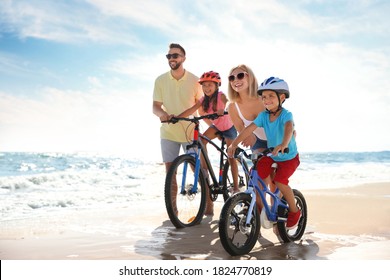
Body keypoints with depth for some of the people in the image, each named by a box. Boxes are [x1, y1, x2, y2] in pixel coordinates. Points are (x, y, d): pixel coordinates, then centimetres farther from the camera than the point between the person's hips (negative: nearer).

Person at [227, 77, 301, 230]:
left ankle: (294, 211, 2)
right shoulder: (263, 115, -10)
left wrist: (283, 145, -64)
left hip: (289, 157, -5)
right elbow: (249, 129, -18)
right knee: (258, 174, -14)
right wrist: (234, 144, -31)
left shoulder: (286, 114, -23)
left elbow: (288, 128, -44)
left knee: (279, 181, -22)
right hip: (271, 156, 5)